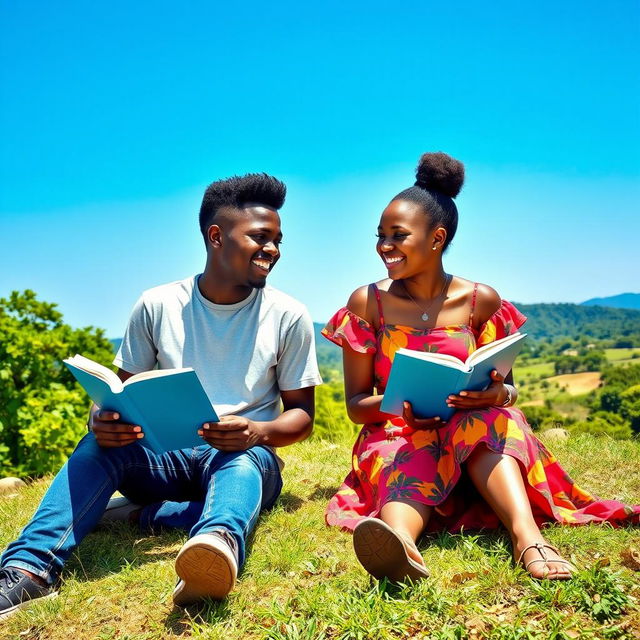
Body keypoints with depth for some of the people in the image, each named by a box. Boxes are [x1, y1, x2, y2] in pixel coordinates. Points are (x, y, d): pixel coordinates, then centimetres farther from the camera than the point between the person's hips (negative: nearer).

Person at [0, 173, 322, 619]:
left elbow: (302, 413, 0)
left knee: (246, 457, -36)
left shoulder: (288, 316, -3)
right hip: (165, 457, 2)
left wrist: (259, 432, -23)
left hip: (244, 455, -1)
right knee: (99, 444, -28)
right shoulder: (158, 306, 0)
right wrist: (102, 419, -21)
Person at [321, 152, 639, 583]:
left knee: (490, 418, -32)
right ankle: (400, 540, -68)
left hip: (474, 441, 1)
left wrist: (499, 393, -22)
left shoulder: (481, 301, 1)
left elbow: (508, 389, 5)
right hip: (395, 438, -1)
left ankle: (526, 537, -53)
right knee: (412, 460, -36)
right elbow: (355, 404, 0)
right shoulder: (368, 302, 0)